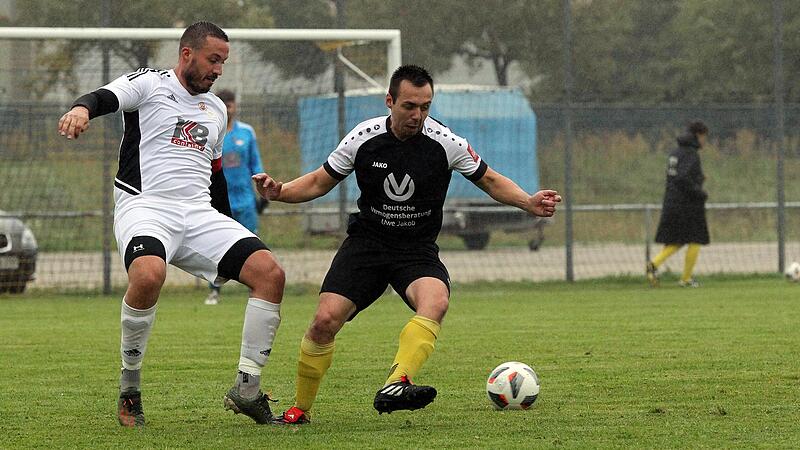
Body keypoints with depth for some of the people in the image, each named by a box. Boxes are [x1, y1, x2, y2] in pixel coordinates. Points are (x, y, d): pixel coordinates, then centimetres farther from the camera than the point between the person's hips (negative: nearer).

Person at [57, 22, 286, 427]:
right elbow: (106, 97, -15)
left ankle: (246, 390, -5)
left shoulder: (216, 109, 24)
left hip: (199, 212, 7)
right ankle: (129, 389, -17)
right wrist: (82, 108, -39)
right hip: (145, 206, -7)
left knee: (270, 273, -12)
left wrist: (229, 229, 33)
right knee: (148, 275, -37)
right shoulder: (149, 83, 4)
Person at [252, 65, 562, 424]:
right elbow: (320, 182, 8)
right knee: (325, 320, -18)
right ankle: (300, 409, 3)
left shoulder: (445, 142, -8)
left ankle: (394, 387, -50)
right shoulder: (363, 138, -6)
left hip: (418, 251, -1)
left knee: (436, 301, -34)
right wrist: (279, 192, -10)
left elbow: (490, 181, 6)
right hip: (365, 242, 1)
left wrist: (529, 202, -11)